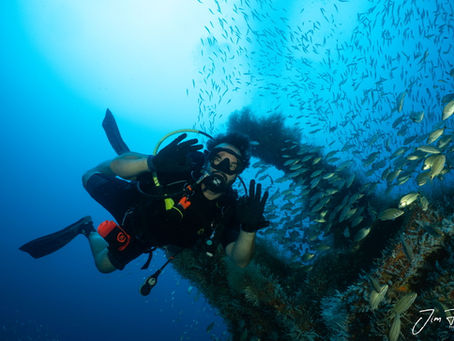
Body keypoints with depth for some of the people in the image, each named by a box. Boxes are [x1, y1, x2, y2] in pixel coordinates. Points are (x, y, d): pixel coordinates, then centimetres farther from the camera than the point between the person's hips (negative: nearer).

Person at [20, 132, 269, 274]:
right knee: (90, 179, 21)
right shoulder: (186, 166, -38)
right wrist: (154, 162, -60)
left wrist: (249, 228, -54)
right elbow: (116, 165, -37)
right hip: (131, 201, -2)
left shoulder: (228, 208, -30)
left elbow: (240, 260, -33)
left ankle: (89, 231, 49)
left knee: (104, 264, 21)